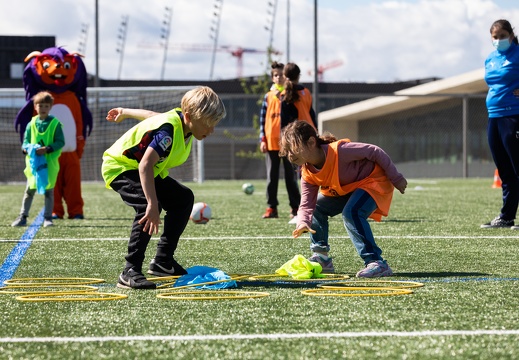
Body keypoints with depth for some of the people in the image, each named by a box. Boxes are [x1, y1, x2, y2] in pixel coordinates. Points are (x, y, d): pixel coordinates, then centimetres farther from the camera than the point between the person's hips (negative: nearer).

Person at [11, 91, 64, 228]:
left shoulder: (55, 123, -4)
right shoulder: (32, 123, 5)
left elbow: (60, 142, -6)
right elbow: (26, 141, 10)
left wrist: (47, 149, -19)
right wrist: (27, 148, -13)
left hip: (50, 163, -2)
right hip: (33, 162, 2)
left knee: (48, 190, 4)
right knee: (30, 190, 4)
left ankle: (47, 217, 10)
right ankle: (23, 216, 10)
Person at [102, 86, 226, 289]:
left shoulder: (181, 119, -7)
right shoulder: (168, 131, -35)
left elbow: (153, 116, 13)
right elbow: (145, 165, -45)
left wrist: (125, 113, 31)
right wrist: (152, 204, -53)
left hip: (143, 169, 10)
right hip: (119, 167, -10)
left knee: (184, 198, 9)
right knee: (148, 206, -32)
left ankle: (162, 261, 15)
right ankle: (130, 272, -30)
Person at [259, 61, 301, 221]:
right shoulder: (268, 96, 9)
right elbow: (263, 119, 9)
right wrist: (262, 139, 2)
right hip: (271, 142, 2)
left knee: (291, 176, 2)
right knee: (272, 176, 4)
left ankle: (295, 207, 6)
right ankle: (271, 208, 6)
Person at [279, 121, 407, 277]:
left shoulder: (339, 151, -33)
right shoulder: (308, 175, -9)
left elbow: (375, 152, -26)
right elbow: (306, 204, -13)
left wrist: (396, 179, -17)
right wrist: (303, 223, -37)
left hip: (375, 181, -9)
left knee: (351, 213, -32)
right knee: (317, 208, 5)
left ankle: (376, 263, -29)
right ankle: (321, 258, 15)